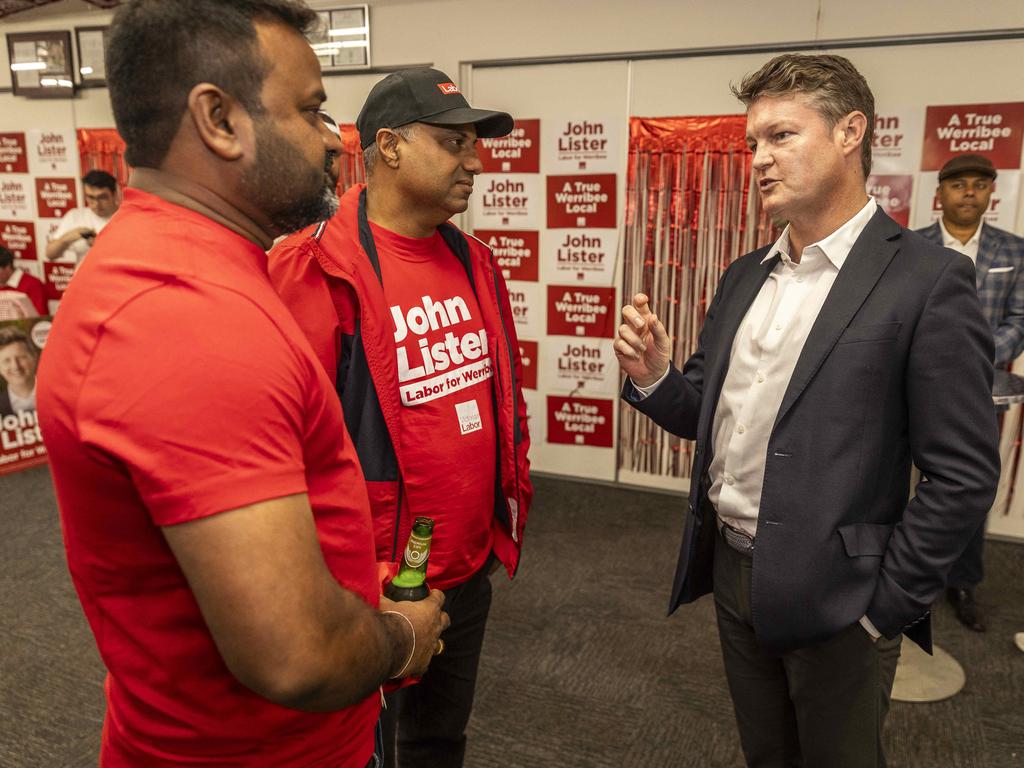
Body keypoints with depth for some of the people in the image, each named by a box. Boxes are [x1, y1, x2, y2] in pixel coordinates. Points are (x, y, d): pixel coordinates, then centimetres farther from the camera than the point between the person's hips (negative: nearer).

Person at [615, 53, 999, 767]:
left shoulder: (928, 281, -14)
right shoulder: (744, 278, 6)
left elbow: (964, 475, -14)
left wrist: (886, 606, -12)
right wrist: (654, 378, -10)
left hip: (832, 600, -5)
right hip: (731, 571, 6)